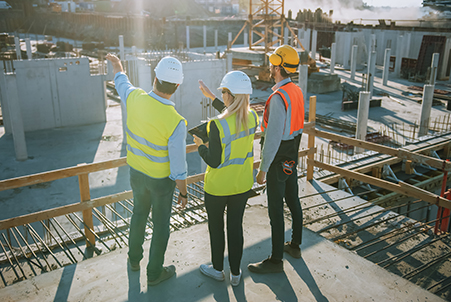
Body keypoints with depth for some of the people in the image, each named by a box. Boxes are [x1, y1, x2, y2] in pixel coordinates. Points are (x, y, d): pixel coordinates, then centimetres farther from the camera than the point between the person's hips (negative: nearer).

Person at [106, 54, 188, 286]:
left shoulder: (135, 98, -17)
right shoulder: (176, 122, -31)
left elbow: (122, 82, 10)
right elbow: (178, 166, -24)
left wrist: (116, 65, 32)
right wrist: (183, 192, -7)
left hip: (136, 171, 5)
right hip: (161, 179, -5)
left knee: (139, 213, 28)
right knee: (161, 224, 15)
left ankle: (134, 258, 49)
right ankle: (154, 272, 34)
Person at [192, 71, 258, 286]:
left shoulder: (217, 125, -27)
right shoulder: (253, 117, -9)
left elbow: (214, 162, -22)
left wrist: (200, 145, -3)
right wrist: (211, 97, 18)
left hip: (218, 186, -5)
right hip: (243, 184, 5)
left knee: (216, 227, 18)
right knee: (236, 226, 19)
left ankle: (217, 269, 38)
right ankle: (235, 273, 34)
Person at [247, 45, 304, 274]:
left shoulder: (278, 97, -24)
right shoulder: (296, 91, 5)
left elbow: (273, 137, -25)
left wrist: (263, 169, -19)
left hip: (278, 160, -10)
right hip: (292, 157, 10)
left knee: (275, 210, 1)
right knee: (293, 202, 21)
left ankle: (276, 260, 14)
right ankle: (294, 245, 40)